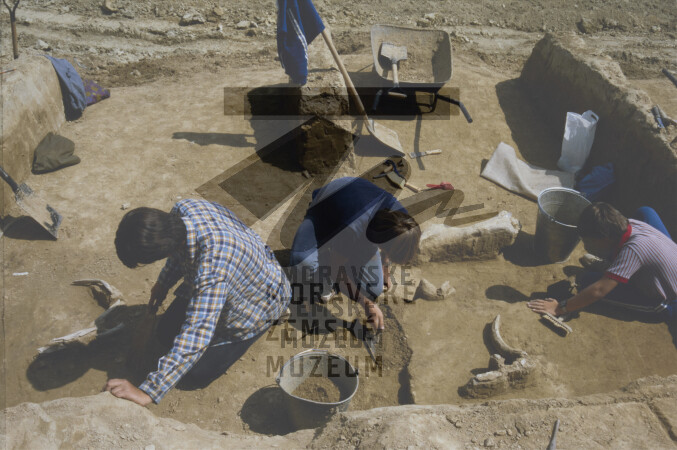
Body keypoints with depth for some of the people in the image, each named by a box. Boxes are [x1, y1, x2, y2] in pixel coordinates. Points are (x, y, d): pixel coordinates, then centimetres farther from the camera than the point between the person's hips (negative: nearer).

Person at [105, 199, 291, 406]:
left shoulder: (211, 270, -47)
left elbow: (195, 337, -45)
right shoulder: (183, 208, -23)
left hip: (258, 301, -7)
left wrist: (147, 392, -40)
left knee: (196, 375, -6)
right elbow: (179, 252, 2)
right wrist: (163, 283, 16)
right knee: (166, 332, 13)